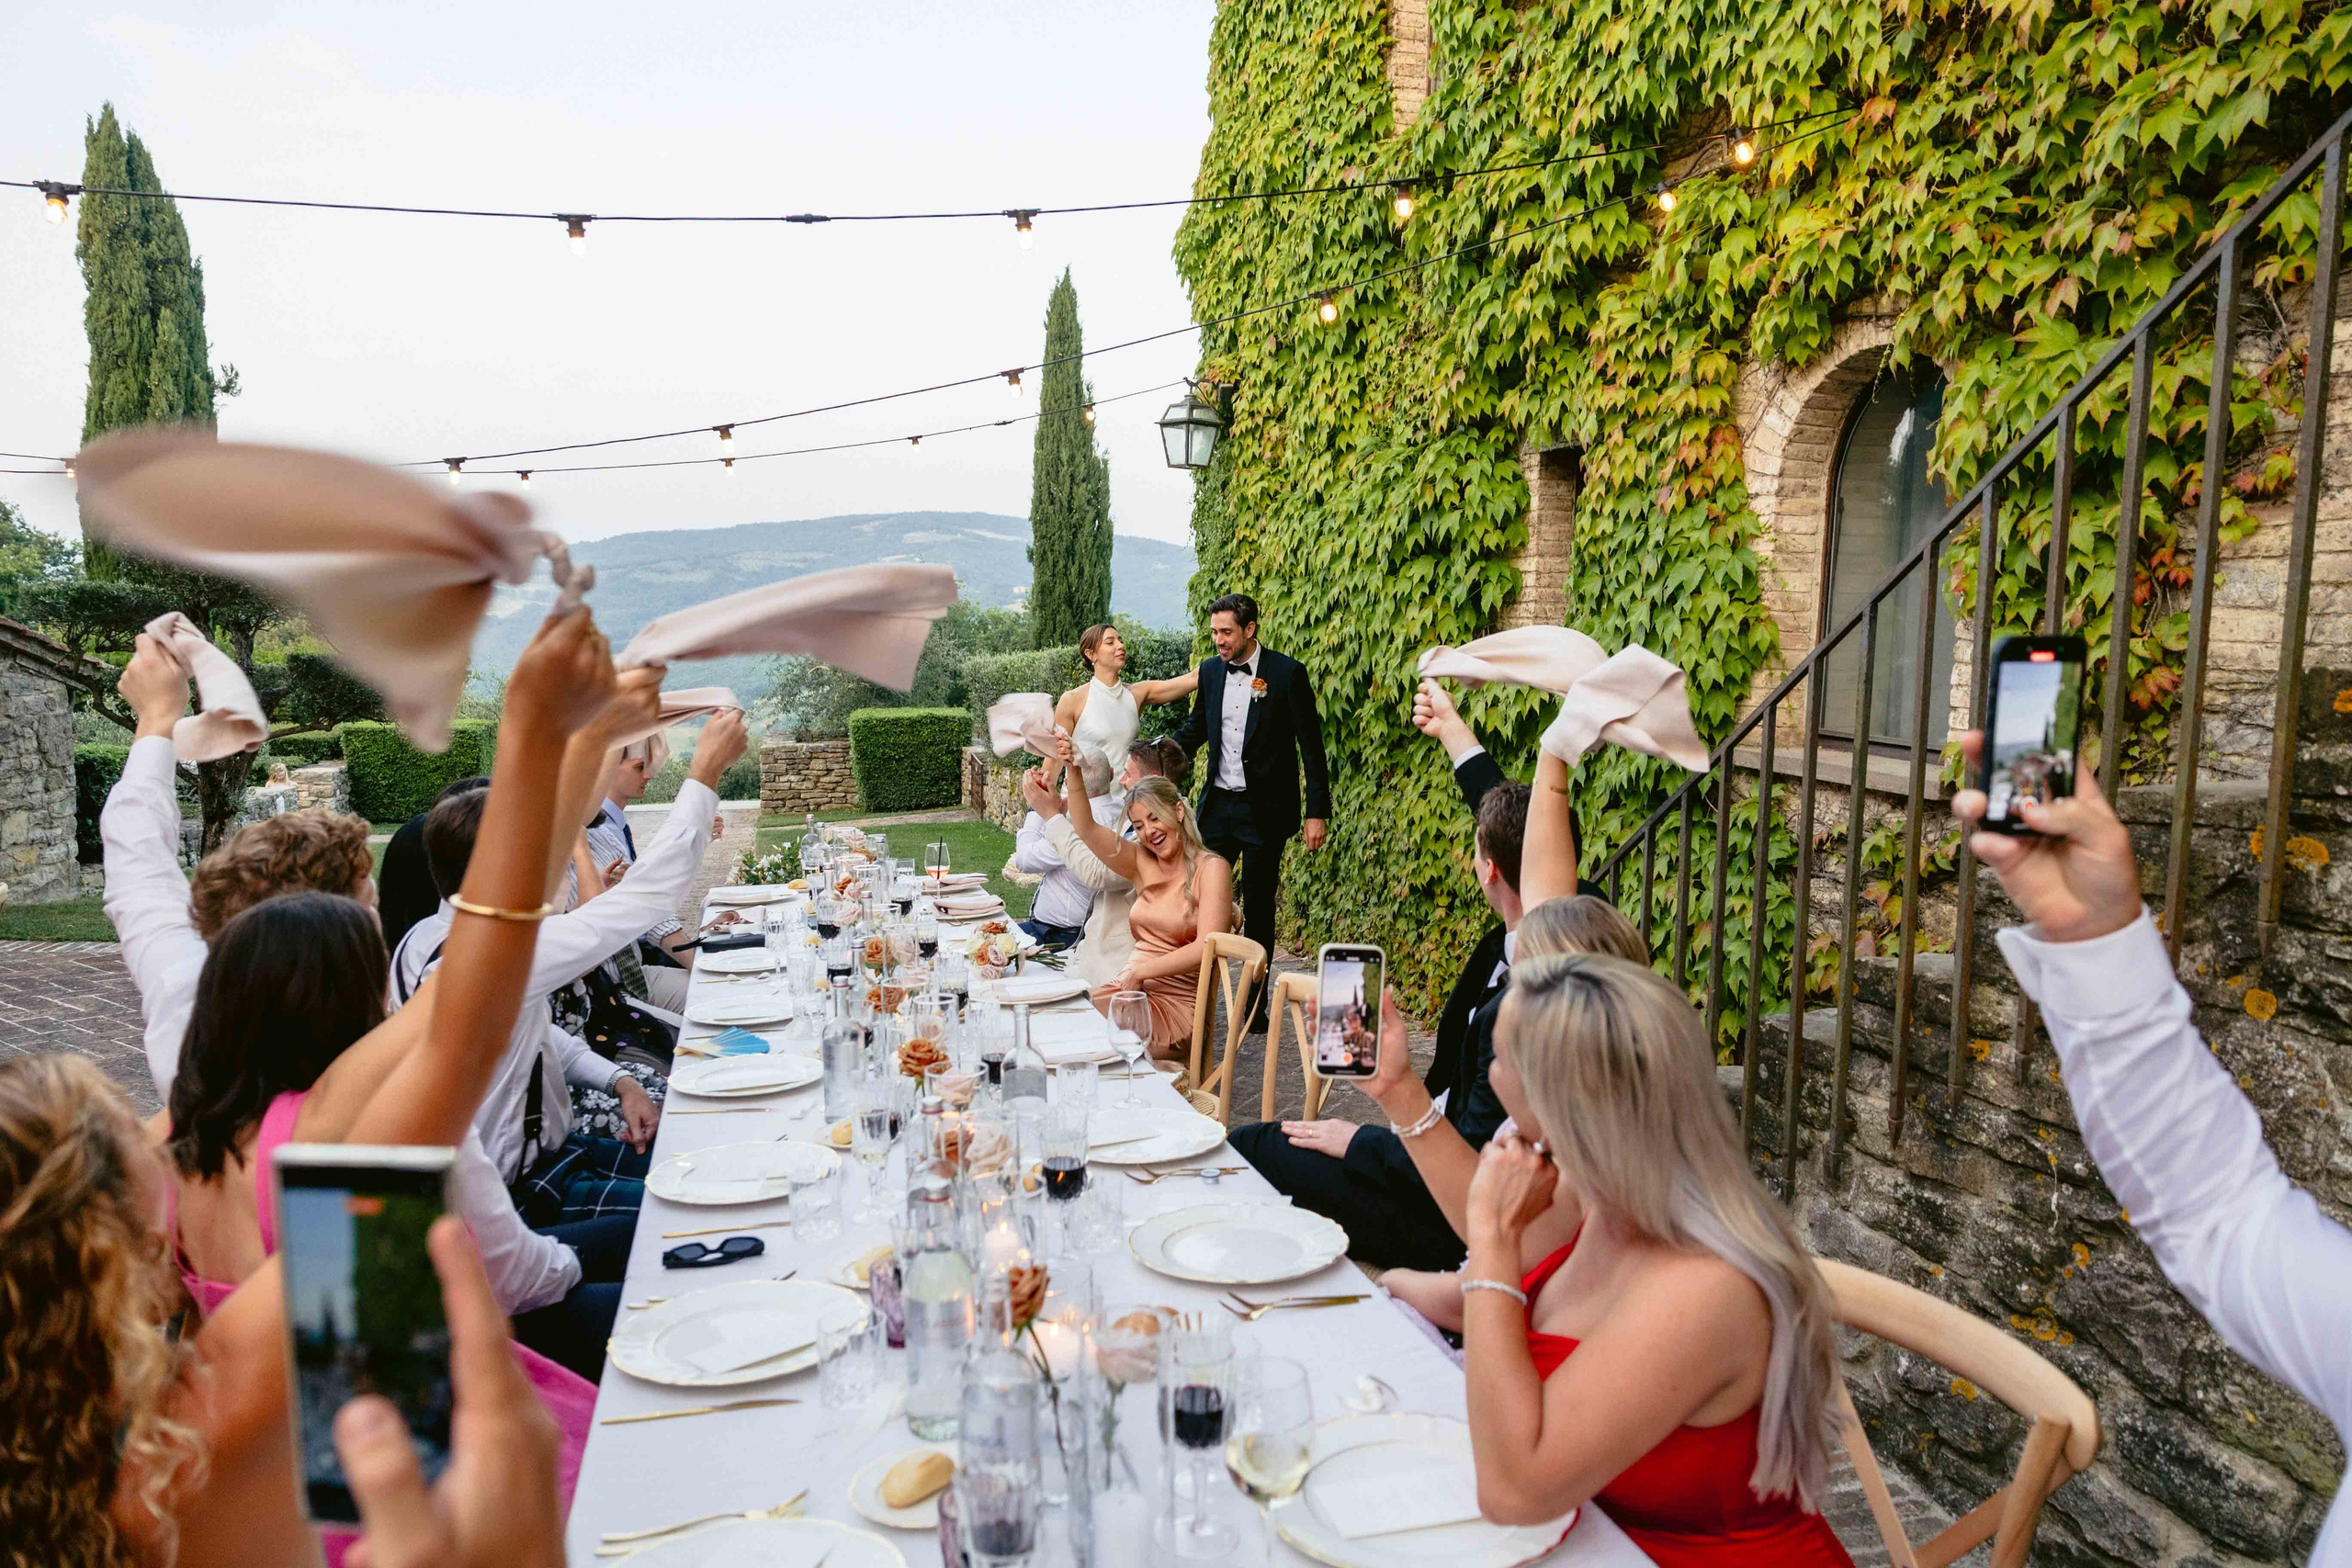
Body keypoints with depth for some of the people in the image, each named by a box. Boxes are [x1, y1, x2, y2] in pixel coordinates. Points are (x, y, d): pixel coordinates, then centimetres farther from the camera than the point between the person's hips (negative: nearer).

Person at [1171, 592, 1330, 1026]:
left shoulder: (1287, 673, -9)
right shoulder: (1211, 670, 6)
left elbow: (1310, 744, -7)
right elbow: (1195, 729, 20)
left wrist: (1317, 812, -10)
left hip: (1265, 810, -4)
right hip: (1218, 805, 4)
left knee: (1259, 908, 4)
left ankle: (1255, 1004, 15)